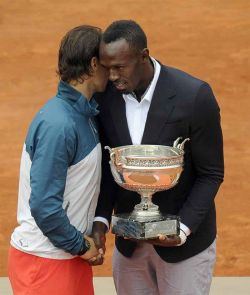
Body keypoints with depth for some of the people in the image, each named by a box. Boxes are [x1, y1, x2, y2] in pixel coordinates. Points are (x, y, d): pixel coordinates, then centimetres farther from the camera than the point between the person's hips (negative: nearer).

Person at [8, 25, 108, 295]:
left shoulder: (83, 114, 5)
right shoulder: (58, 124, -21)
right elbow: (44, 205, -23)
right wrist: (79, 245, -13)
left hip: (71, 253, 8)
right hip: (44, 261, -8)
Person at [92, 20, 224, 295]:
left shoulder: (194, 96, -21)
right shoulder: (106, 95, -9)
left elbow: (211, 174, -12)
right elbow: (107, 165, 1)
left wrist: (183, 229, -22)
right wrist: (101, 219, -14)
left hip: (185, 240, -4)